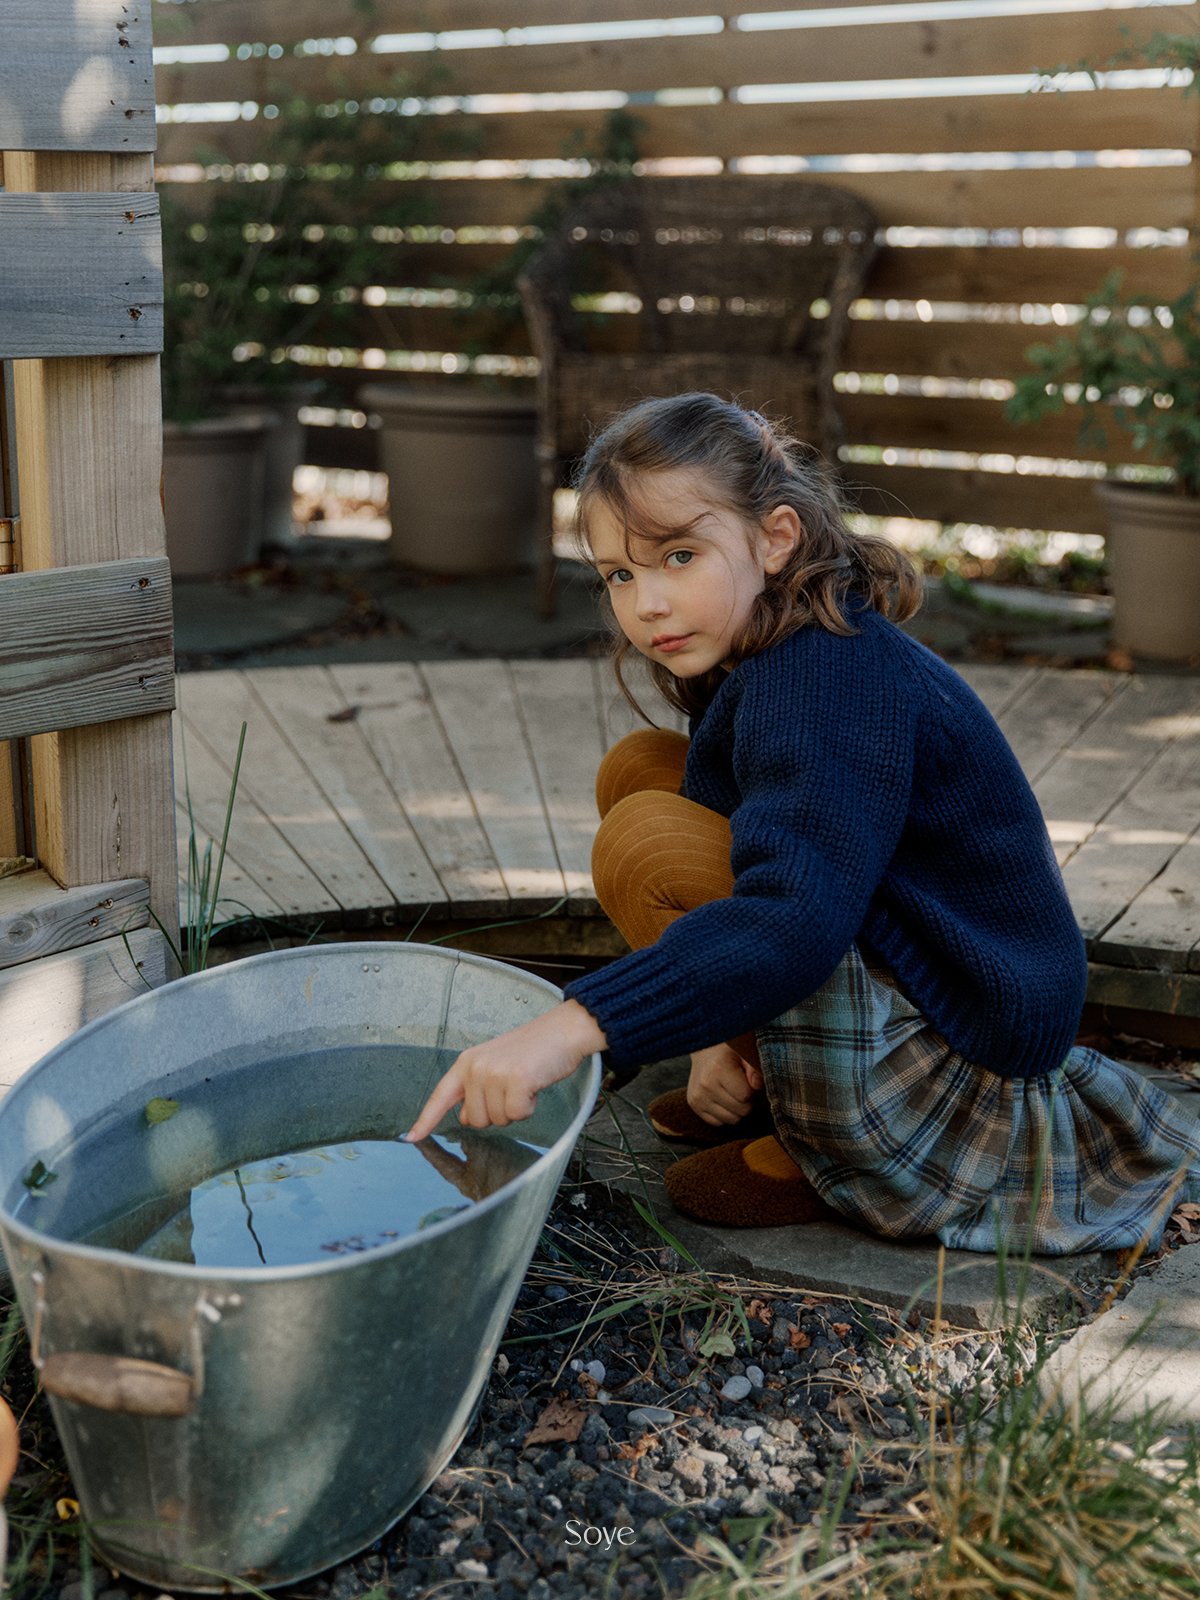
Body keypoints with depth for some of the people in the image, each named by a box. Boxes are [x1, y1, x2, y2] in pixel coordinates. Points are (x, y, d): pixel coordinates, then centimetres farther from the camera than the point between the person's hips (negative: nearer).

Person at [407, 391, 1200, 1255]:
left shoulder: (833, 680, -27)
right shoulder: (762, 660, 4)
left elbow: (795, 923, -42)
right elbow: (764, 868, 11)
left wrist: (570, 1028, -50)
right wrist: (717, 1037, -7)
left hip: (969, 1045, -10)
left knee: (647, 843, -23)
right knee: (639, 768, 6)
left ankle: (825, 1149, -8)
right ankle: (773, 1082, 11)